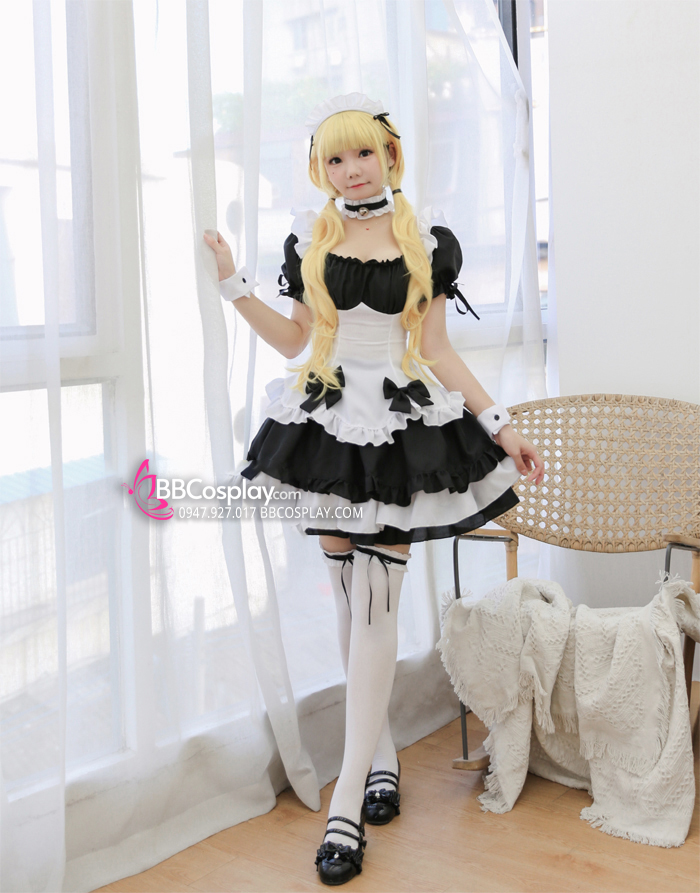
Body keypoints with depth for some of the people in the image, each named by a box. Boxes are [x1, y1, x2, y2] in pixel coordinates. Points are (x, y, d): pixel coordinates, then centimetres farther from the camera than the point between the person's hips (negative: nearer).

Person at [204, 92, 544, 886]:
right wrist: (233, 284, 2)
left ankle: (348, 798, -4)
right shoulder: (310, 240, 6)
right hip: (329, 424, 3)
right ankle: (381, 753, 24)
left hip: (404, 427, -2)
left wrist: (499, 425, -2)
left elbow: (437, 352, 3)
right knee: (347, 591, 6)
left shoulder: (426, 243, 2)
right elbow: (295, 340, 9)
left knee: (374, 598, -8)